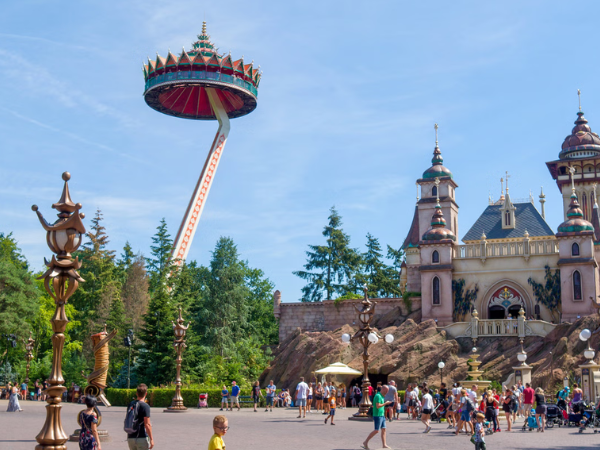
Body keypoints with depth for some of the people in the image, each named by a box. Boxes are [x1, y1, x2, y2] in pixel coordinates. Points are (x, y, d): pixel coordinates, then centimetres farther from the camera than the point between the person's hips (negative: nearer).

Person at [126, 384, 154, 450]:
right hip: (142, 438, -6)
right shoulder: (145, 406, -14)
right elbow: (147, 424, -17)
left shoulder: (130, 405, 6)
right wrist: (151, 439, -11)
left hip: (130, 437, 6)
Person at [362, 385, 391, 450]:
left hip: (382, 415, 10)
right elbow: (378, 406, -24)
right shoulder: (378, 396, -15)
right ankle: (365, 442, -1)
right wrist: (385, 403, -16)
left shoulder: (381, 396, 17)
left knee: (383, 429, 5)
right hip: (377, 416, -10)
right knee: (376, 430, -9)